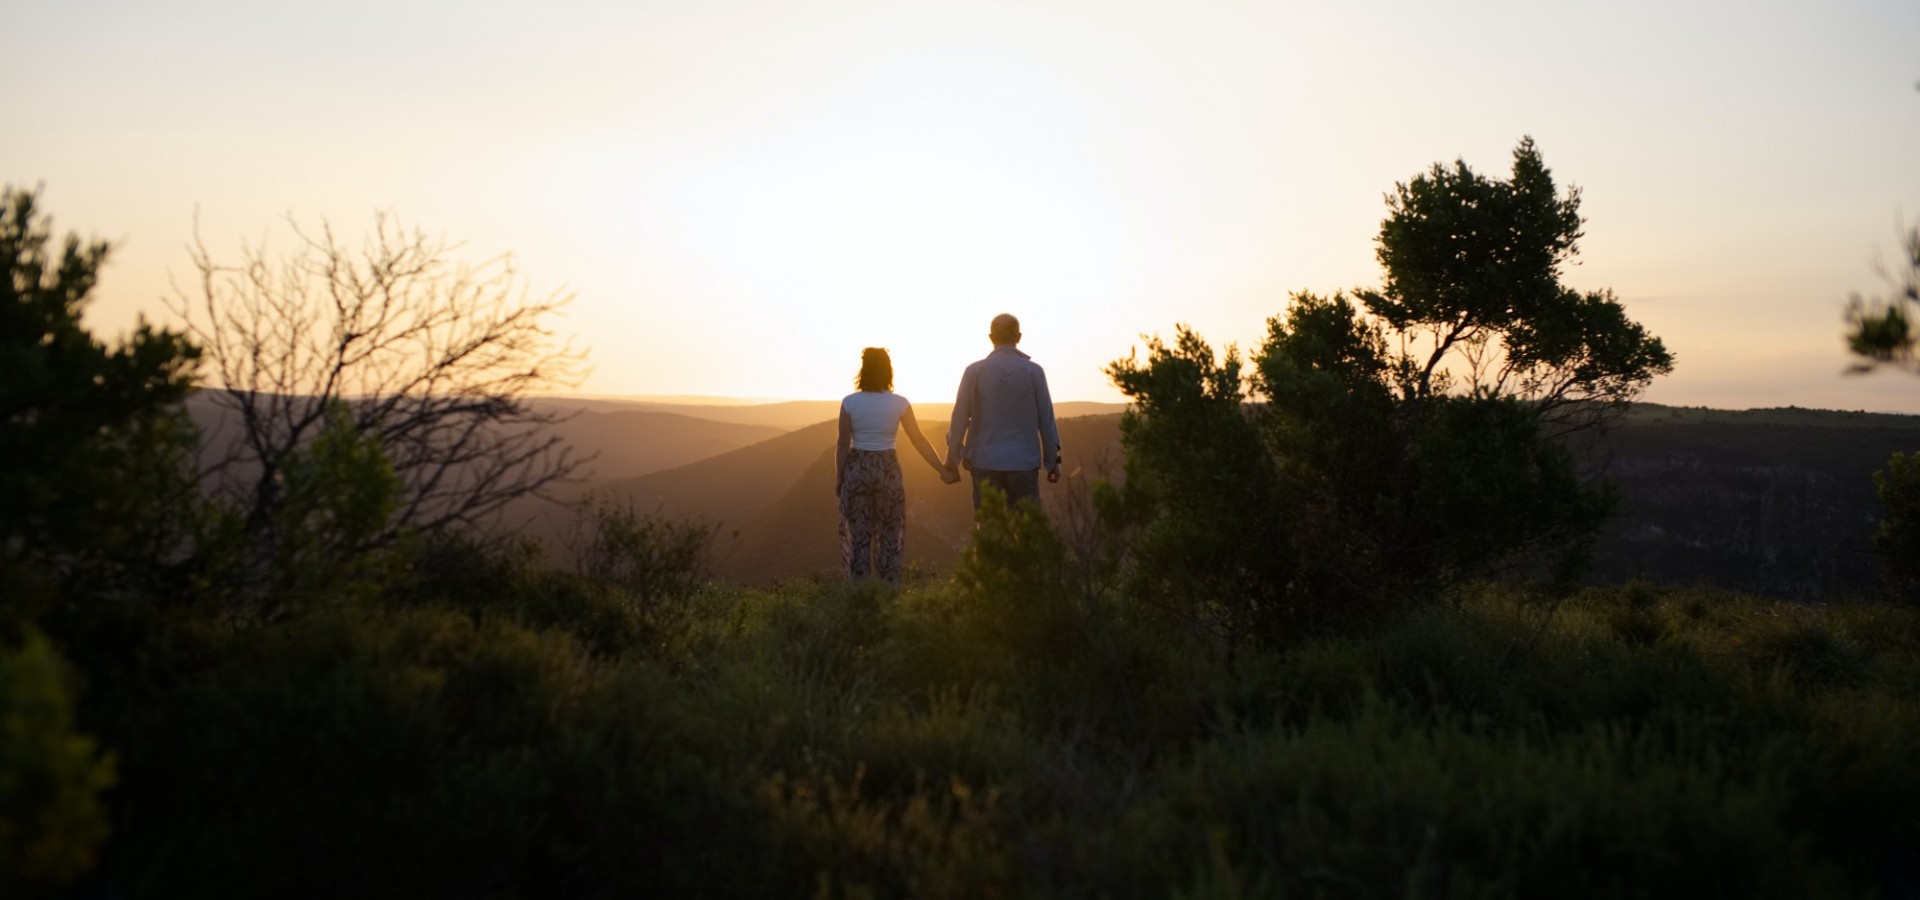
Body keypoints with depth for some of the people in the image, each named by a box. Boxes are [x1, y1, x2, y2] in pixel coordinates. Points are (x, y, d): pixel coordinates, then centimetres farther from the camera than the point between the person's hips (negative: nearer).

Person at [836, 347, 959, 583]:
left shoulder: (850, 402, -7)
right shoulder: (899, 403, -5)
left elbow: (843, 445, -5)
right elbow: (920, 441, -2)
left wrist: (838, 478, 6)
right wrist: (943, 471, 5)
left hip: (857, 470, 0)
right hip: (887, 471, 0)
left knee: (858, 536, 8)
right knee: (889, 536, 10)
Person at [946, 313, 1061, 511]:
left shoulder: (974, 371, -2)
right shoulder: (1033, 371, -3)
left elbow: (960, 418, -1)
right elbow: (1046, 419, -1)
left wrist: (952, 458, 9)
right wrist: (1053, 460, 8)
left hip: (985, 464, 1)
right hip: (1024, 464, -1)